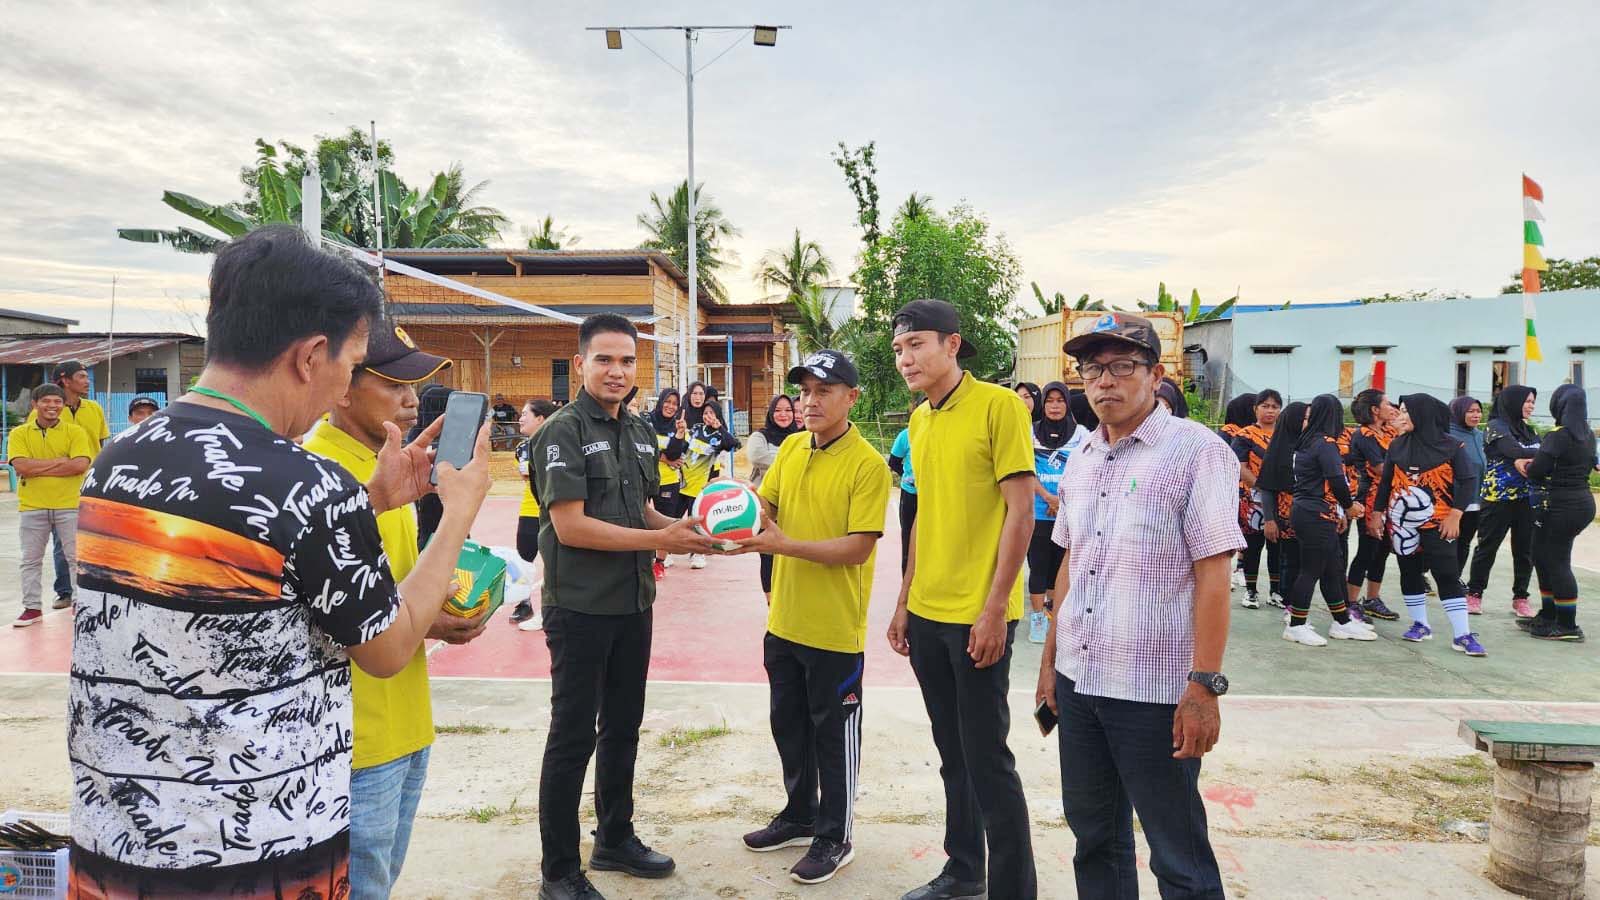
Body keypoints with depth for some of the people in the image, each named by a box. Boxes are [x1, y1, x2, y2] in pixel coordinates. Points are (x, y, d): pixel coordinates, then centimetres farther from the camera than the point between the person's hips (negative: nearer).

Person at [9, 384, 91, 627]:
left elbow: (81, 465, -15)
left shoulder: (75, 432, -1)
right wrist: (61, 461, -15)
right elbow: (20, 466, -11)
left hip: (69, 505, -2)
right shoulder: (19, 434, 3)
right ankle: (32, 607, 20)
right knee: (31, 560, 10)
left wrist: (37, 468, -14)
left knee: (77, 556, 3)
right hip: (32, 506, 2)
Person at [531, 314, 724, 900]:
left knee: (623, 726, 18)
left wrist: (685, 528, -3)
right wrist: (661, 540, -19)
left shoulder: (640, 431, 10)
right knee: (573, 737, 3)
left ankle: (615, 839, 36)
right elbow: (570, 526, -19)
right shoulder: (565, 430, -13)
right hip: (580, 608, -7)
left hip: (634, 604, 7)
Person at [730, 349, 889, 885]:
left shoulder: (867, 465, -16)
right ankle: (799, 817, 40)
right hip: (784, 620, 7)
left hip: (835, 629, -7)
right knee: (788, 724, 20)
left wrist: (783, 545, -27)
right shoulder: (791, 448, 4)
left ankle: (835, 837, 26)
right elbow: (766, 503, 8)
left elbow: (858, 547, -21)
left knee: (833, 733, 8)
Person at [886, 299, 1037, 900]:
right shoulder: (919, 420, 11)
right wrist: (905, 601, 15)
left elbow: (1020, 511, -13)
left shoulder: (997, 405, -11)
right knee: (952, 754, 17)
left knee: (987, 760, 0)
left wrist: (994, 609, -16)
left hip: (978, 618, -7)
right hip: (927, 615, 7)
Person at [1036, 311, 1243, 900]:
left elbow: (1212, 577, -13)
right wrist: (1051, 660, 16)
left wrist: (1204, 688, -17)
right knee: (1093, 837, 18)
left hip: (1155, 691, -6)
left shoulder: (1196, 451, -10)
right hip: (1078, 681, 6)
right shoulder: (1081, 458, 10)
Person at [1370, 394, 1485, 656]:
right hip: (1401, 521, 4)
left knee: (1448, 576, -6)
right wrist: (1377, 513, 7)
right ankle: (1420, 625, 23)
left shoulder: (1451, 446, -7)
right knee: (1409, 573, 10)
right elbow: (1386, 481, 10)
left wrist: (1455, 515, -13)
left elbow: (1466, 481, -6)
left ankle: (1463, 635, -4)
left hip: (1437, 522, -4)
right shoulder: (1397, 445, 4)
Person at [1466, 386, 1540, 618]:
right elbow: (1515, 452, -20)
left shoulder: (1528, 430, 15)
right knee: (1487, 547, 3)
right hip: (1498, 498, -5)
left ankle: (1520, 597, 16)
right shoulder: (1496, 426, -6)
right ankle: (1474, 593, 14)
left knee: (1525, 549, 5)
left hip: (1526, 499, 6)